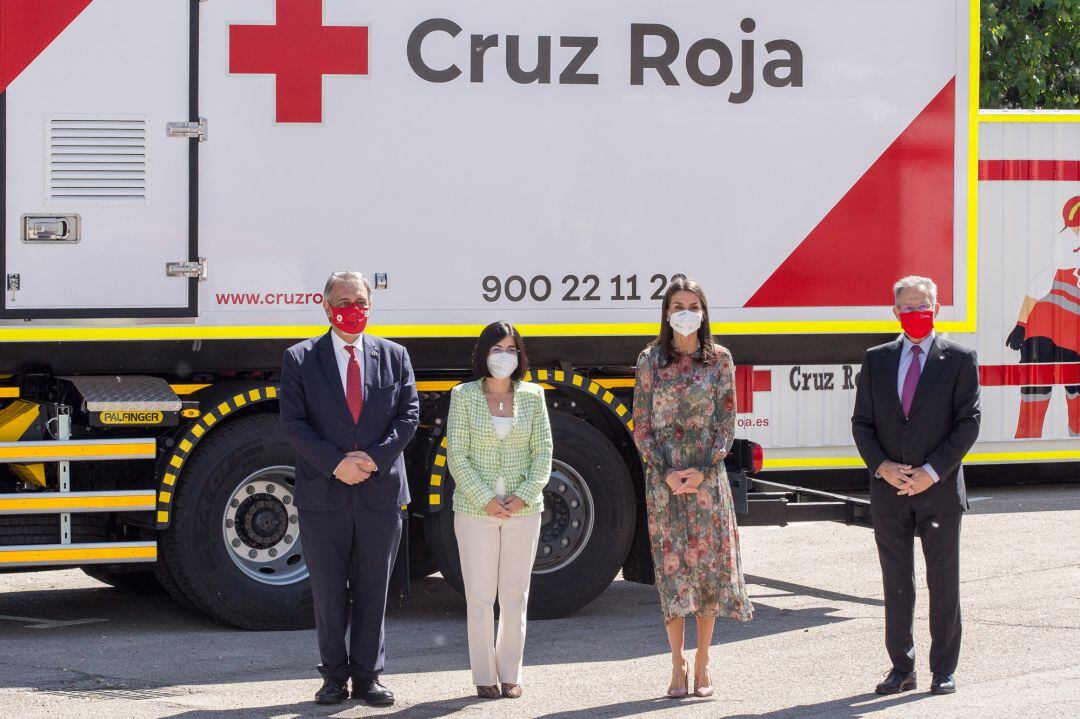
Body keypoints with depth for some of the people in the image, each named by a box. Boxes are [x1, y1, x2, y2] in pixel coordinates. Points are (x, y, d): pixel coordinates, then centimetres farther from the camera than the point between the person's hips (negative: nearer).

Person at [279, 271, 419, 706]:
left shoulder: (394, 357, 8)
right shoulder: (300, 359, 2)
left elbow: (408, 415, 3)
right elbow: (293, 422, -5)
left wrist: (375, 457, -11)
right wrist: (335, 463, -15)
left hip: (380, 491, 2)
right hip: (323, 493, -1)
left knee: (373, 590, 6)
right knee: (328, 592, 5)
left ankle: (367, 676, 13)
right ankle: (335, 676, 14)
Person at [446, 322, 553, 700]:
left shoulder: (532, 396, 5)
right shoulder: (464, 396, -1)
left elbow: (543, 453, 4)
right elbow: (457, 456, -4)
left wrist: (523, 497, -9)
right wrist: (486, 500, -13)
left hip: (523, 510, 2)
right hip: (475, 511, -2)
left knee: (515, 597, 6)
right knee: (480, 597, 1)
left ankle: (510, 675, 14)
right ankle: (484, 676, 9)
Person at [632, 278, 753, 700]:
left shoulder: (719, 359, 4)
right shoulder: (651, 360, 3)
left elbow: (727, 422, 2)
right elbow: (642, 425, 2)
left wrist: (703, 470, -11)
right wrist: (666, 472, -10)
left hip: (708, 475, 0)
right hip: (663, 478, 0)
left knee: (708, 563, 1)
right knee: (671, 565, -2)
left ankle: (702, 665, 9)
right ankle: (678, 666, 3)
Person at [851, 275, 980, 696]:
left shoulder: (959, 359, 2)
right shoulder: (876, 360, 10)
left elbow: (968, 423, -4)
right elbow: (862, 423, 9)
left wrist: (932, 471, -12)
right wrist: (881, 466, -8)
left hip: (939, 489, -2)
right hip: (889, 489, 3)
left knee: (943, 582, 3)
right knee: (896, 582, 7)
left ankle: (944, 670, 11)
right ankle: (901, 668, 14)